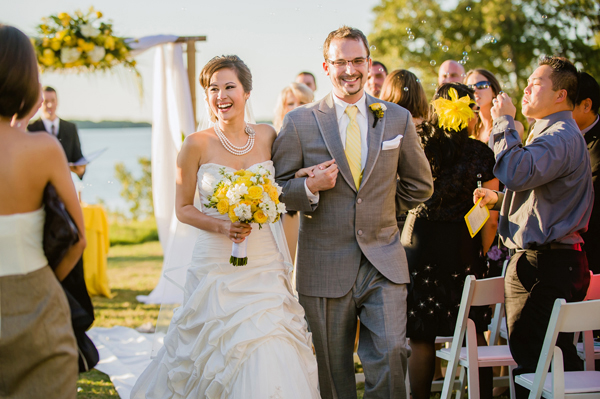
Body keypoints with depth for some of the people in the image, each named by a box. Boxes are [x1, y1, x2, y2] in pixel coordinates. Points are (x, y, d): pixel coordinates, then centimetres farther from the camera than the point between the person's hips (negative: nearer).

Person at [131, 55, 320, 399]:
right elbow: (183, 208, -1)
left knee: (272, 358, -1)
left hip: (264, 264, 3)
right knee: (220, 355, 0)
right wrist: (222, 226, -14)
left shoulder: (267, 136, 3)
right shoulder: (198, 144, -6)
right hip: (217, 264, -3)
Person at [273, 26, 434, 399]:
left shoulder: (398, 119, 6)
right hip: (325, 266, -1)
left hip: (383, 263, 1)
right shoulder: (299, 122, 1)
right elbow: (279, 189, 4)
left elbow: (420, 185, 17)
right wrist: (310, 188, -14)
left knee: (391, 353, -11)